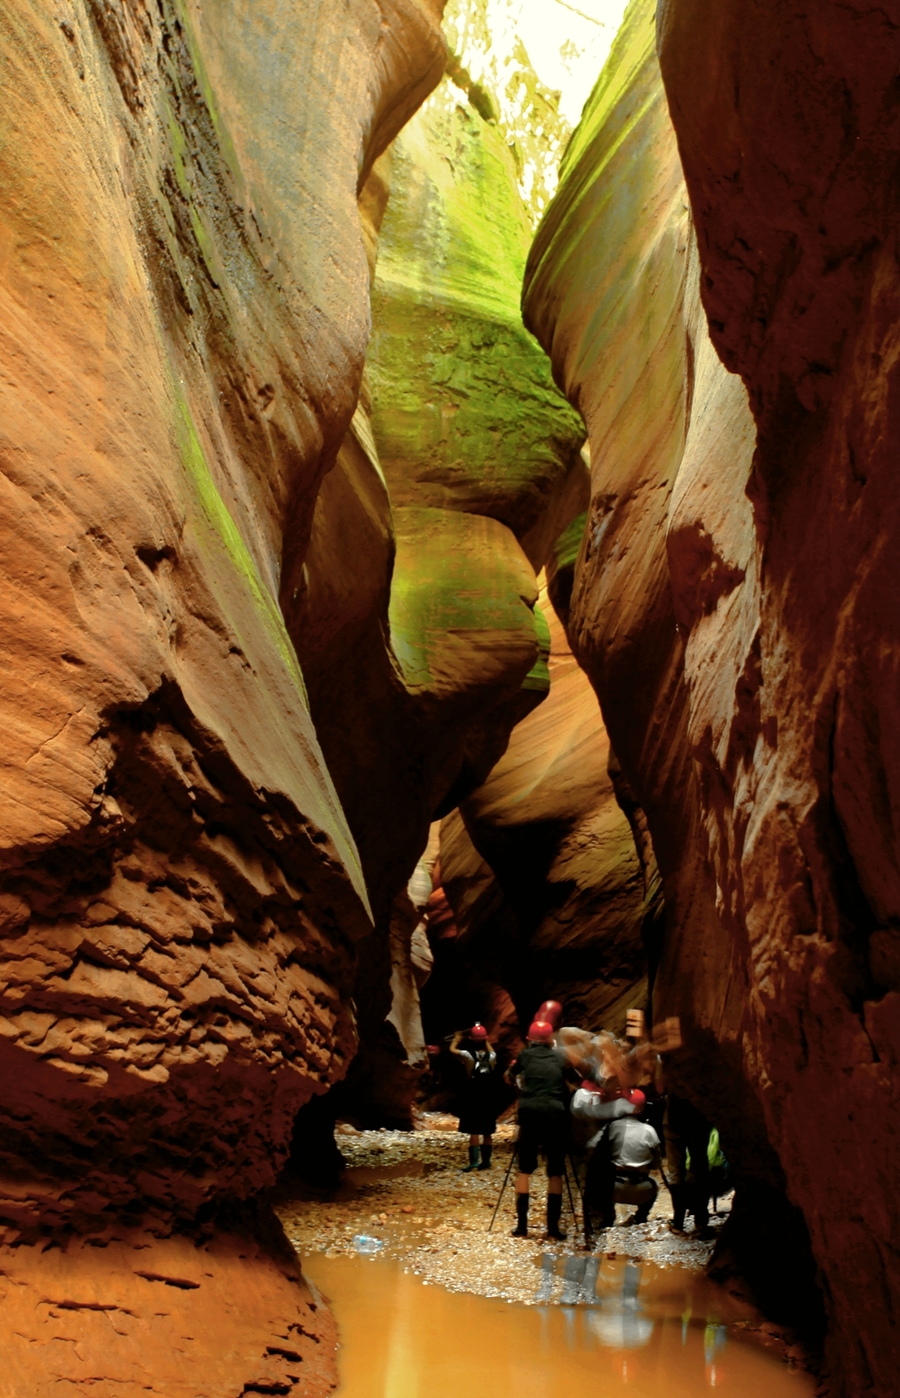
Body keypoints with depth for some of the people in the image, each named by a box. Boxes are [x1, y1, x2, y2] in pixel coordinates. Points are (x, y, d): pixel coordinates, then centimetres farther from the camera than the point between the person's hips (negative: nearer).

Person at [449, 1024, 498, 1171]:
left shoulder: (468, 1055, -12)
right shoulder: (491, 1056, -2)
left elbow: (452, 1050, 6)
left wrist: (456, 1038, 23)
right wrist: (486, 1041, 36)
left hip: (472, 1098, -3)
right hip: (488, 1098, 4)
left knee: (473, 1131, -3)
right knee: (487, 1132, 10)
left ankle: (474, 1161, -11)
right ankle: (486, 1161, 14)